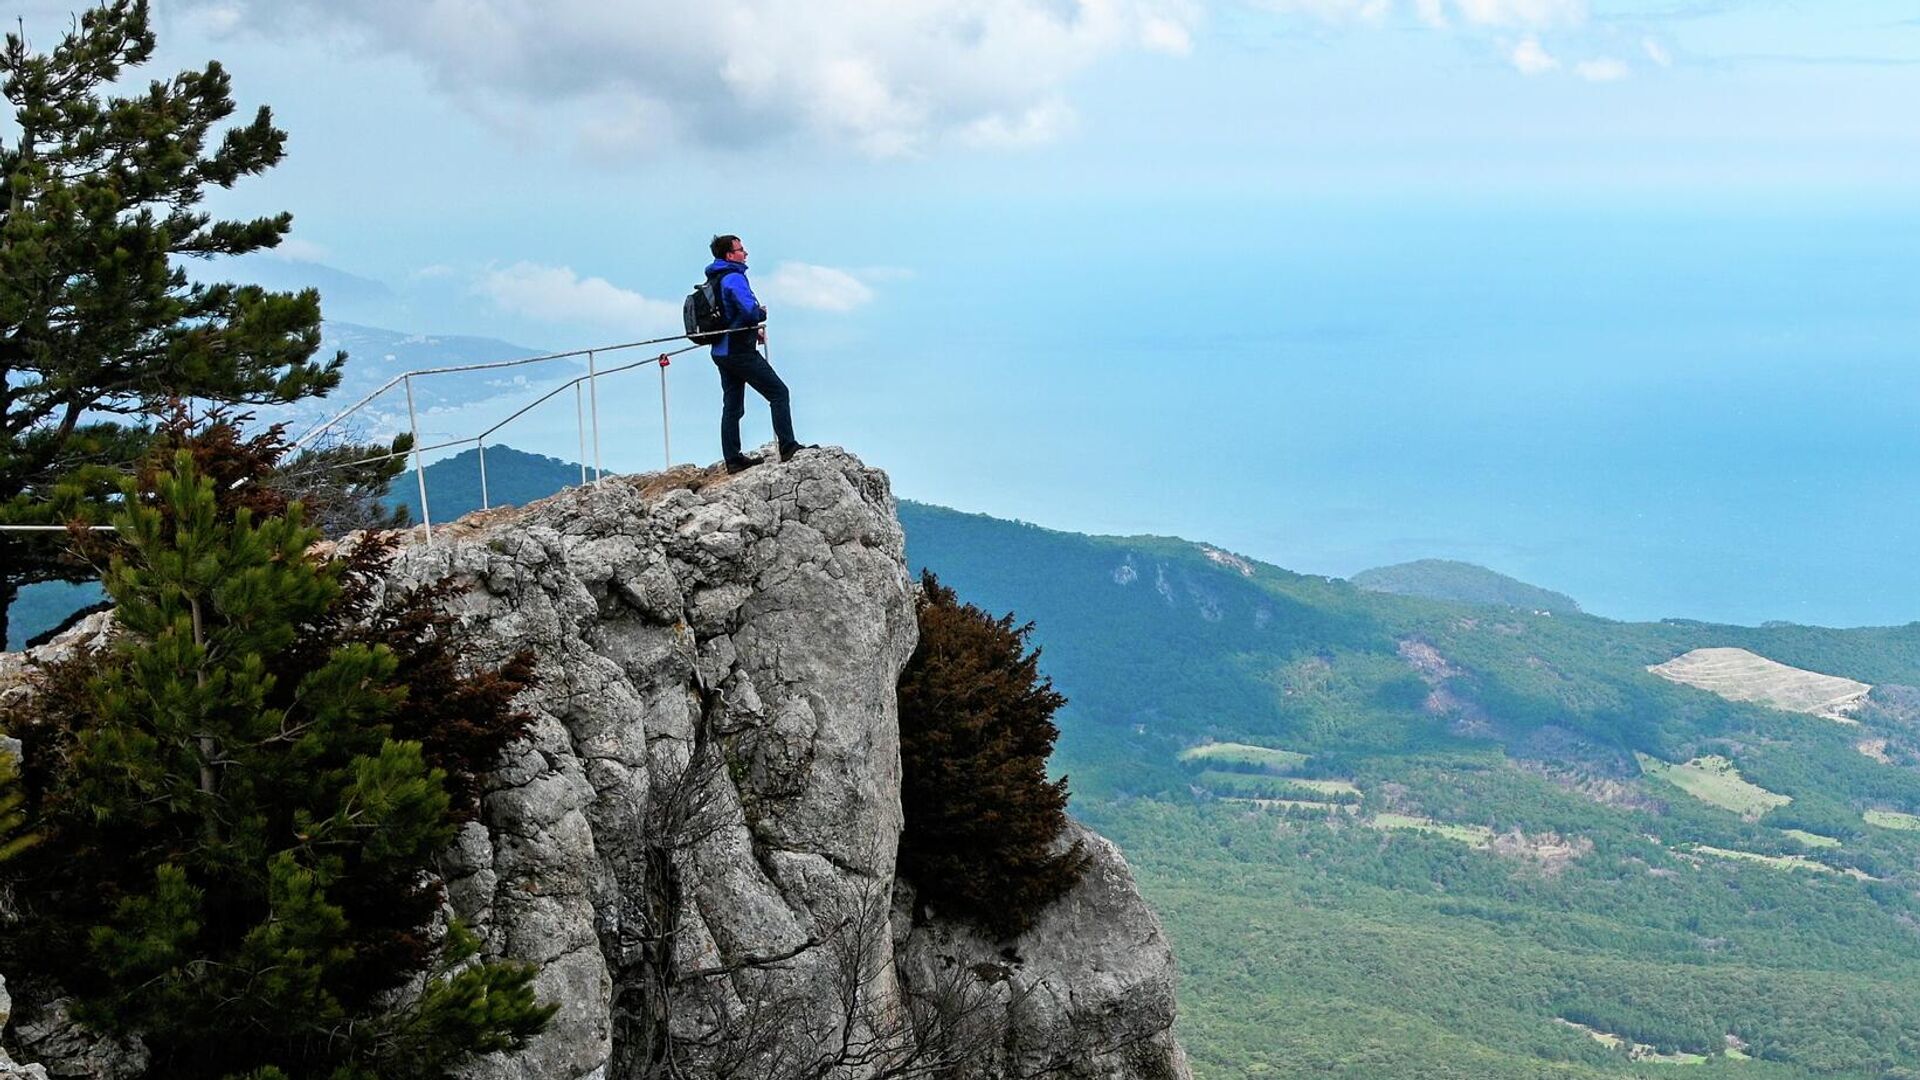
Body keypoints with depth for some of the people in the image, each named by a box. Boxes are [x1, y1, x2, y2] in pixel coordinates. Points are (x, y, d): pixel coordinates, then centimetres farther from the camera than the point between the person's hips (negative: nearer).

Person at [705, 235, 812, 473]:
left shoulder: (713, 280, 15)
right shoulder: (733, 278, -15)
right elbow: (750, 310, -26)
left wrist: (753, 329, 15)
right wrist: (762, 313, -2)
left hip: (721, 352, 9)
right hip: (740, 352, -9)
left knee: (731, 406, 10)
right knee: (778, 392, -4)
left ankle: (733, 459, 10)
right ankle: (788, 447, -8)